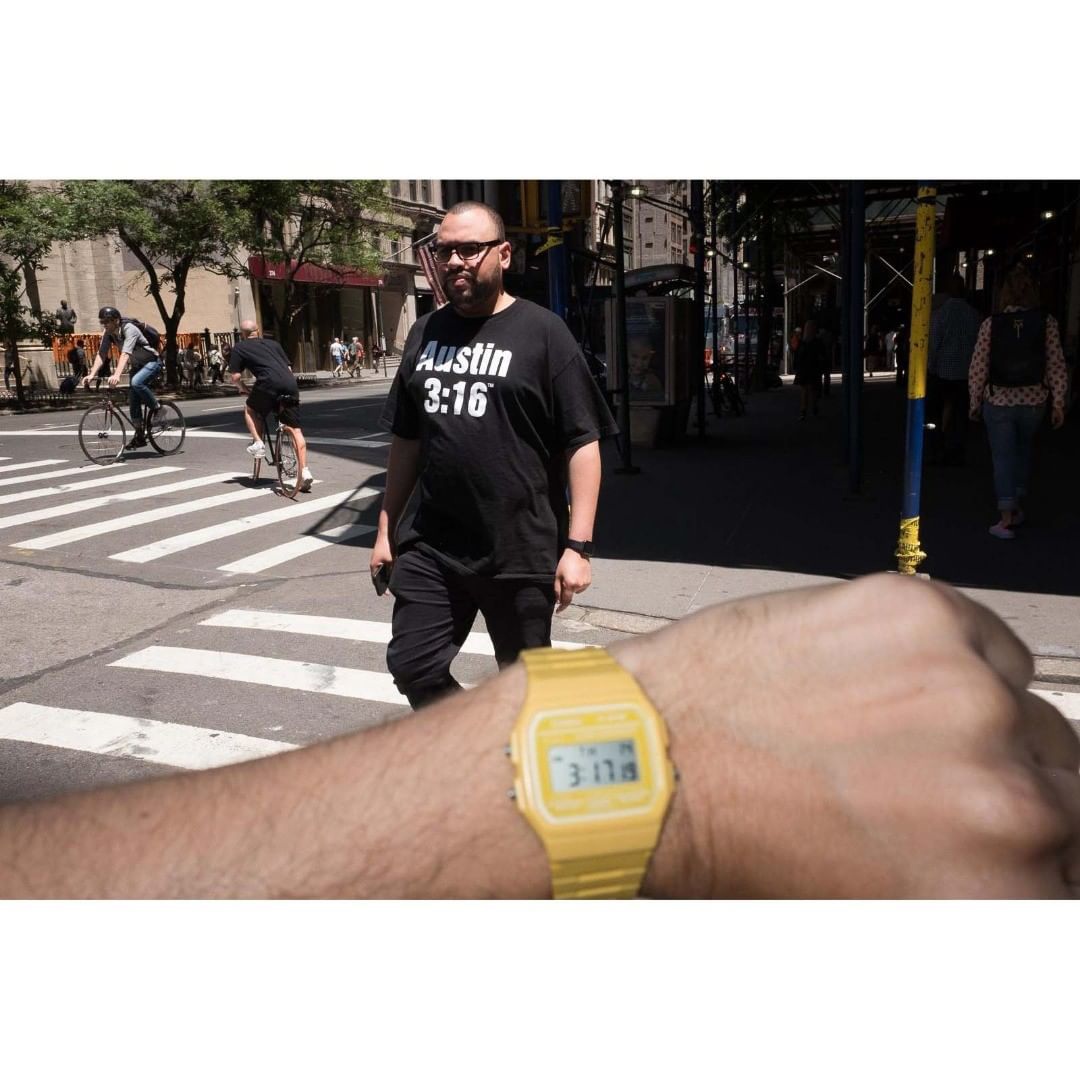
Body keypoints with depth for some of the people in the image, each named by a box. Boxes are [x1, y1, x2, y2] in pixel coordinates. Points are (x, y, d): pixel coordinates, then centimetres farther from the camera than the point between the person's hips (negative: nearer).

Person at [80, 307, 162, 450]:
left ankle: (156, 408, -12)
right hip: (137, 365, 8)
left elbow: (125, 354, -38)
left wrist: (117, 375, -50)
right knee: (133, 400, 2)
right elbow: (101, 354, -11)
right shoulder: (107, 333, -6)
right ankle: (140, 436, 9)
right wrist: (92, 374, -26)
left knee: (136, 383, -34)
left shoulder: (129, 329, -26)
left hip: (152, 362, -8)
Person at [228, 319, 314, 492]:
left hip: (269, 383, -4)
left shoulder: (238, 348, 19)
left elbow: (235, 376, 12)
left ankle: (258, 443, 10)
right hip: (290, 383, 4)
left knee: (250, 410, 27)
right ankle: (305, 472, 1)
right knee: (295, 429, 7)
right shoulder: (272, 343, 30)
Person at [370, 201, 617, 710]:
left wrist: (577, 545, -14)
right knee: (412, 667, 7)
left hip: (520, 550, -4)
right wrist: (387, 528, 15)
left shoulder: (542, 332, -6)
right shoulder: (424, 334, 9)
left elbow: (583, 443, -8)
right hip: (429, 546, 5)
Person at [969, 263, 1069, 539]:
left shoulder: (991, 324, -7)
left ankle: (1005, 519, 0)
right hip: (1033, 400, 2)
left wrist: (975, 401, 3)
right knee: (1023, 450, 23)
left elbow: (978, 367, -7)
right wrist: (1058, 402, 2)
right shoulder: (1046, 322, -4)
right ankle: (1017, 508, 31)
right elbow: (1056, 365, -4)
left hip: (999, 400, -2)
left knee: (1003, 457, 5)